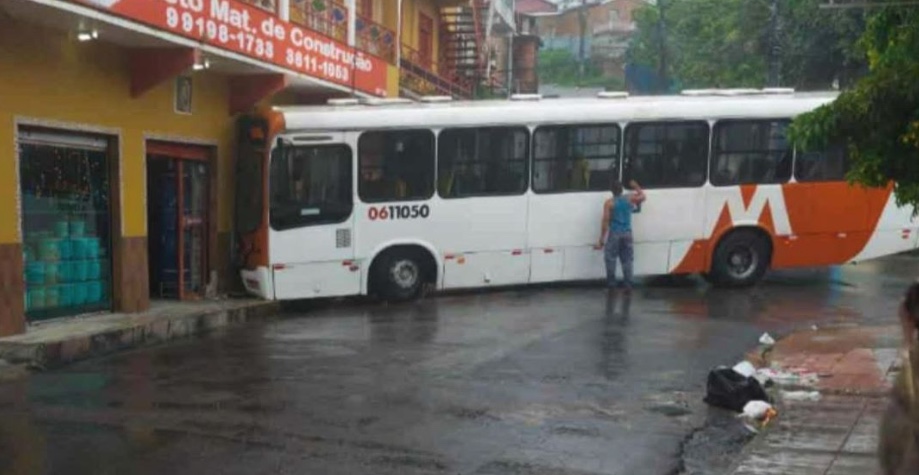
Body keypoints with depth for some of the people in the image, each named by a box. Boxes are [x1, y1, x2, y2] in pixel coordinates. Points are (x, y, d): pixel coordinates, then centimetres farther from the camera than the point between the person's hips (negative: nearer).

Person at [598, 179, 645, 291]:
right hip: (627, 233, 4)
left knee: (610, 258, 4)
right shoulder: (629, 198, 3)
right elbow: (642, 196, 23)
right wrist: (636, 186, 37)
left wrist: (602, 239, -7)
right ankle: (628, 284, 7)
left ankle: (611, 282, 0)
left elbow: (605, 221, -10)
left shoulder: (609, 203, -7)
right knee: (627, 260, 9)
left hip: (614, 234, -4)